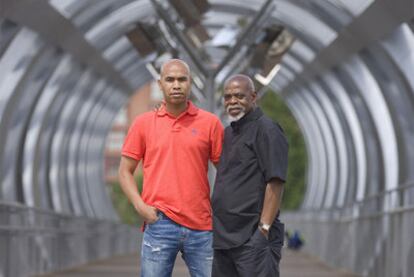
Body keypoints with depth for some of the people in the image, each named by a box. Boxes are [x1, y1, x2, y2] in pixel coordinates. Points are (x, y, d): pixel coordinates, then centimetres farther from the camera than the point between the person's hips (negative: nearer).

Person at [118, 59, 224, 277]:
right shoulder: (143, 123, 6)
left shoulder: (210, 123, 4)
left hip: (201, 226, 0)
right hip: (159, 225, 0)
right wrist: (140, 206, -5)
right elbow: (125, 171, 9)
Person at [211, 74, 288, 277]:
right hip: (223, 237, 8)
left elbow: (275, 183, -14)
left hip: (253, 238, -8)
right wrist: (218, 229, 15)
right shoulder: (227, 133, 18)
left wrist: (264, 228, -19)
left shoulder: (266, 129, -7)